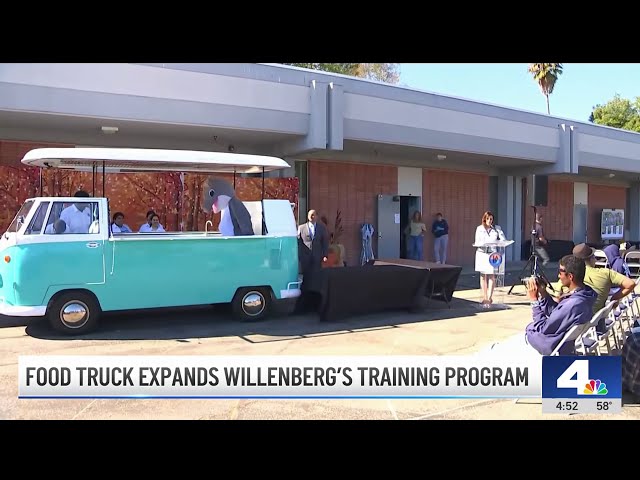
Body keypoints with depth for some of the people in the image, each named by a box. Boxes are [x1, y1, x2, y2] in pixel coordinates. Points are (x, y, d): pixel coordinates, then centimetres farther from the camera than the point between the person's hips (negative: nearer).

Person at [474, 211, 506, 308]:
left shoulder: (497, 228, 6)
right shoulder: (479, 228, 9)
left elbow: (504, 239, -3)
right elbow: (477, 242, 5)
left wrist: (494, 243, -21)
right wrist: (479, 244, -18)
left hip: (493, 254, -1)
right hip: (482, 254, 1)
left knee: (492, 276, -7)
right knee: (483, 275, 4)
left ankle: (489, 297, -2)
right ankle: (484, 297, 11)